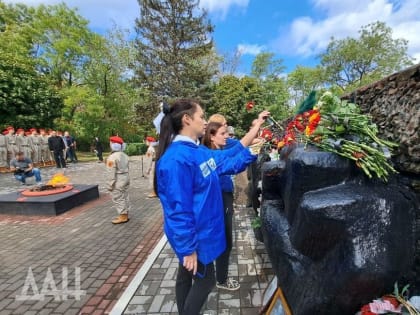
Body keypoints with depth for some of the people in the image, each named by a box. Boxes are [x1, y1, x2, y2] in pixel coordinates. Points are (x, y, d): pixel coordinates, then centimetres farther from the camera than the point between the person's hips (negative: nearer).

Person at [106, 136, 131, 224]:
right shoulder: (125, 155, 8)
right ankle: (125, 215, 24)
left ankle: (123, 216, 6)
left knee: (118, 198, 0)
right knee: (125, 197, 14)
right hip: (126, 177, 9)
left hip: (118, 180, -9)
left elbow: (111, 173, -19)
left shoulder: (112, 157, -18)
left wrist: (110, 184, -13)